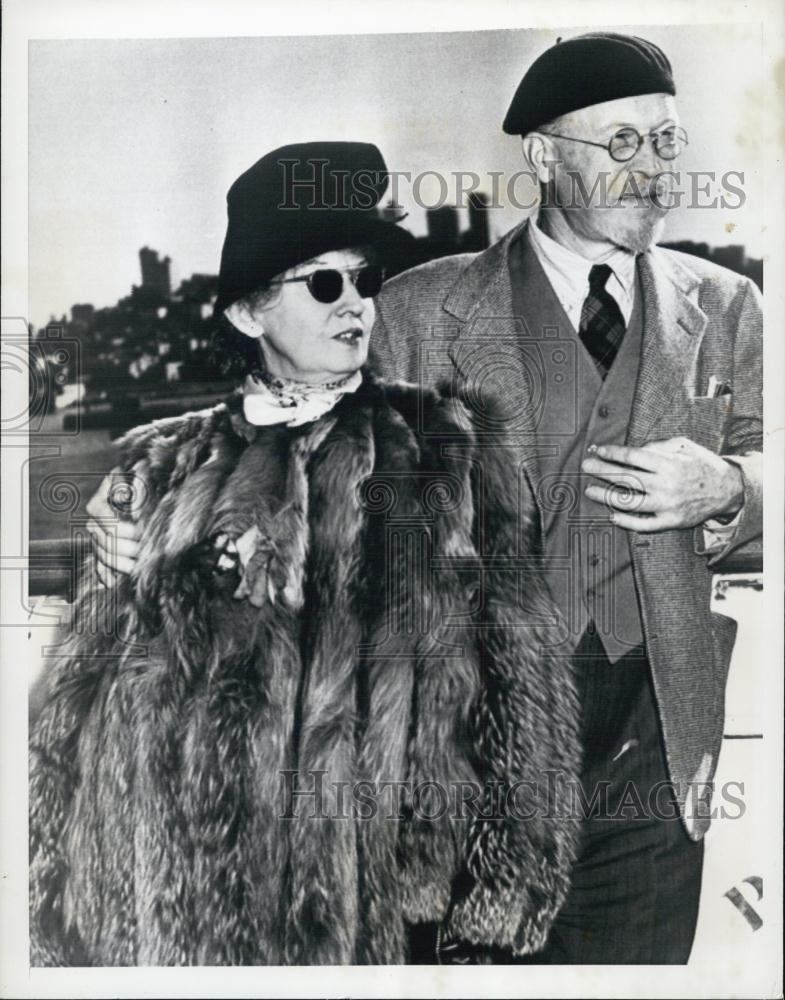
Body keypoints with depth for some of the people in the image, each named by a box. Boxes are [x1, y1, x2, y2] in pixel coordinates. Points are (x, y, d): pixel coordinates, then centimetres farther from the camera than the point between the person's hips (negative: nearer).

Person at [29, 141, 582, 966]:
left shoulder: (445, 452, 2)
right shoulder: (161, 471, 6)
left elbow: (519, 682, -2)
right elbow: (90, 698, 6)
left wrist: (504, 888, -7)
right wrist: (69, 924, 3)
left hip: (385, 901, -1)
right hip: (176, 909, 2)